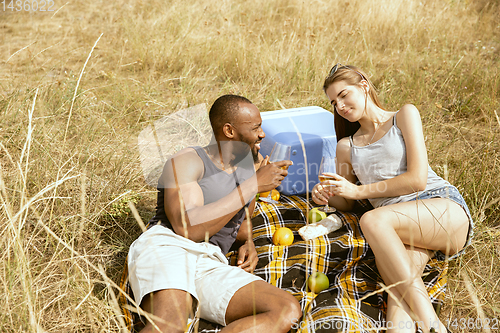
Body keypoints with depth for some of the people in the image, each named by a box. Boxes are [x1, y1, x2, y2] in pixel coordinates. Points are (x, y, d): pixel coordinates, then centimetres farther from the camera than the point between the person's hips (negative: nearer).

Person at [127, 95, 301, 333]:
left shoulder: (255, 163, 22)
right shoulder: (187, 161, 2)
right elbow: (187, 228, -15)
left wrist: (247, 242, 14)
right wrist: (253, 186, -10)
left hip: (211, 268, 6)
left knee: (289, 311, -25)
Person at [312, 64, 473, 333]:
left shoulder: (405, 115, 12)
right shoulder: (346, 147, 25)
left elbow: (417, 179, -1)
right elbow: (347, 203, 31)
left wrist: (359, 191, 1)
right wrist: (327, 195, 8)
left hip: (447, 210, -3)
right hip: (404, 231, 4)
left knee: (372, 220, -35)